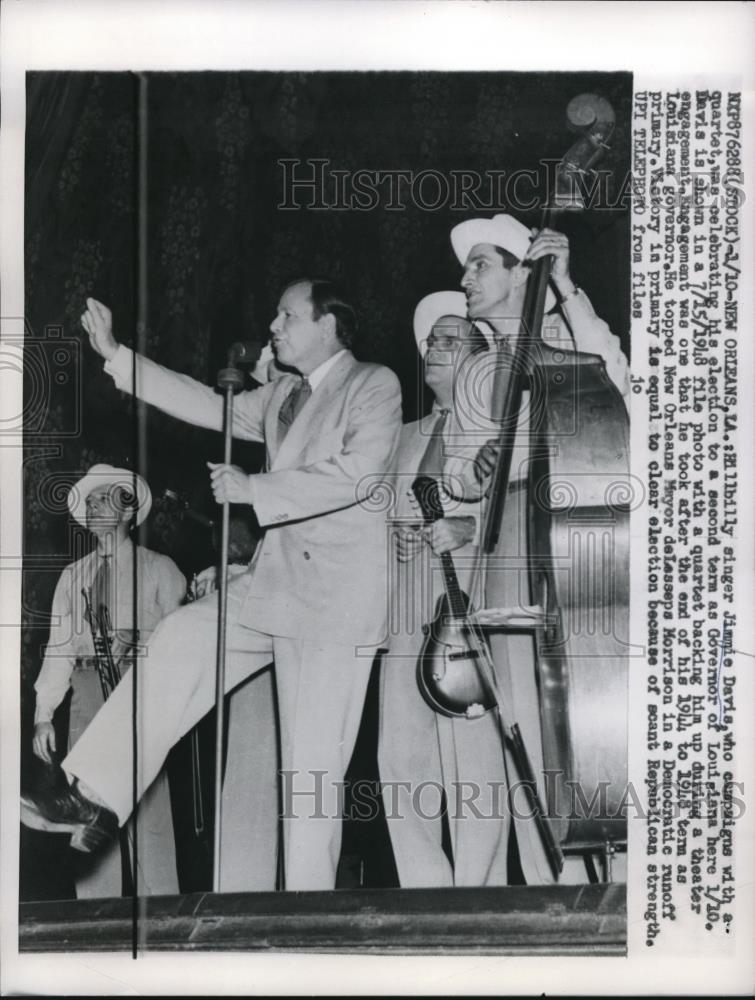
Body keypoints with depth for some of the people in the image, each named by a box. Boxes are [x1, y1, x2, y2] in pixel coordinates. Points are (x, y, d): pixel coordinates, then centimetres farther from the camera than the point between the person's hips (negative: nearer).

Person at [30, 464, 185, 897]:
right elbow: (59, 645, 13)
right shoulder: (72, 575, 18)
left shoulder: (158, 568, 8)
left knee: (148, 804, -8)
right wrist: (44, 713, 7)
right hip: (88, 690, 4)